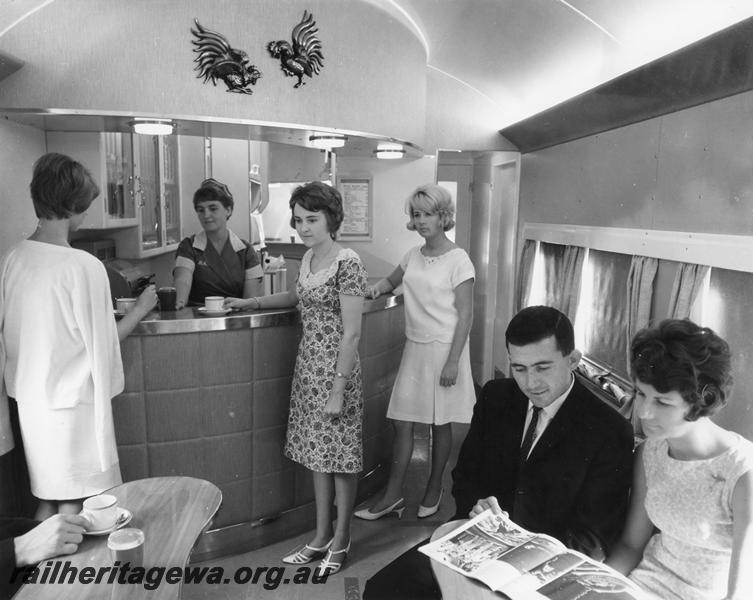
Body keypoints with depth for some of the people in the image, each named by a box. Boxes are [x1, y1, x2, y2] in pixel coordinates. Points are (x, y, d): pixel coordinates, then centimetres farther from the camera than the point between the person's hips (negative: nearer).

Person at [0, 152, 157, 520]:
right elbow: (101, 342, -13)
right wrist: (141, 309, 0)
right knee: (73, 507, 9)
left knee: (47, 501, 20)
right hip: (71, 403, -6)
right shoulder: (84, 266, -20)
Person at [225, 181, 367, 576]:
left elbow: (351, 332, -18)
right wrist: (250, 303, 24)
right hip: (308, 366, 8)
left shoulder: (347, 262, -16)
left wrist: (338, 390, -19)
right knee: (317, 453, 15)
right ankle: (321, 536, 31)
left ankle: (341, 540, 25)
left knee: (340, 456, 7)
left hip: (335, 370, -8)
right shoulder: (308, 258, 8)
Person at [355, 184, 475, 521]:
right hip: (414, 347, 6)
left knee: (440, 424, 9)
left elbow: (465, 314, -12)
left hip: (444, 349, -5)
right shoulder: (413, 256, 7)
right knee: (401, 421, 6)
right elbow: (392, 281, 25)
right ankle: (393, 496, 18)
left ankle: (434, 490, 29)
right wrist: (377, 287, 0)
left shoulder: (458, 260, -10)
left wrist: (453, 361, -16)